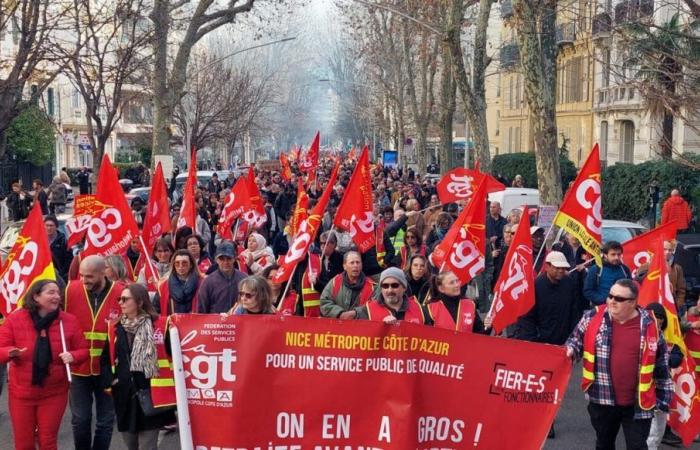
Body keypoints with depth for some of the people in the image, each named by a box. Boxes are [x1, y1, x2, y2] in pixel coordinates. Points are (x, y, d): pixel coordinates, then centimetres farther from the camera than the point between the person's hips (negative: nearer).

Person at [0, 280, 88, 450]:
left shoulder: (69, 320, -5)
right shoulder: (15, 319, -7)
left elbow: (83, 351, 1)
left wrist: (72, 356, -21)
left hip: (54, 393, 0)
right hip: (22, 393, 0)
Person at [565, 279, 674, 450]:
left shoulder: (649, 324, -5)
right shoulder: (593, 317, -5)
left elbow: (661, 363, 4)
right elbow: (576, 340, 8)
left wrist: (663, 397, 6)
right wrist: (570, 350, -15)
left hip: (639, 403, -1)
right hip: (601, 399, 1)